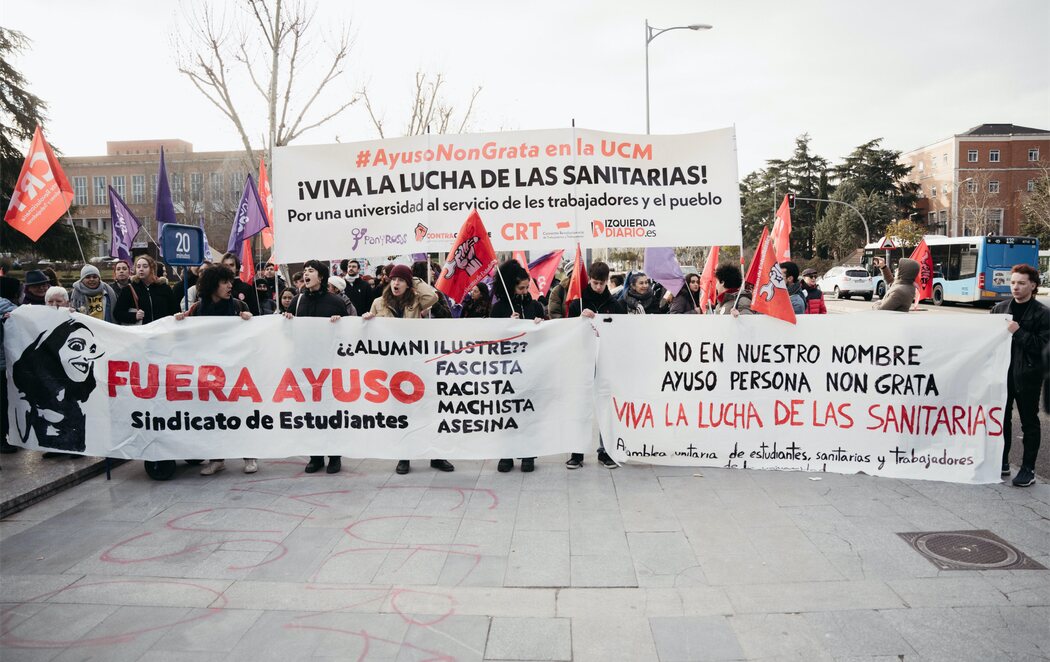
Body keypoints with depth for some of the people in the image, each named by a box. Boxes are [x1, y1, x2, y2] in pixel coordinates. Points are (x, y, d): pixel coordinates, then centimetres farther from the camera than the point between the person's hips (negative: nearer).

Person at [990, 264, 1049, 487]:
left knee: (1029, 422, 5)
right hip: (1002, 372, 4)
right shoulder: (1000, 308, 8)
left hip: (1027, 375, -4)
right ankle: (1002, 462, 24)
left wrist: (1019, 333, -20)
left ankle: (1028, 469, 14)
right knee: (1001, 418, 11)